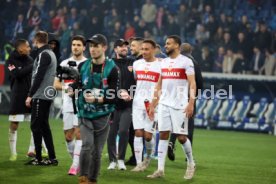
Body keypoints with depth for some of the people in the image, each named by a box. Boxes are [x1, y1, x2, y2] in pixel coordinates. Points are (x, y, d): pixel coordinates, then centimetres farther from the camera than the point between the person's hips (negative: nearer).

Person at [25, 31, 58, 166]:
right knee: (44, 126, 12)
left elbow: (38, 77, -18)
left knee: (36, 126, -4)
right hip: (48, 95, 9)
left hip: (40, 96, -9)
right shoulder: (51, 54, 15)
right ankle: (52, 158, 12)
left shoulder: (43, 55, -13)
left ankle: (38, 158, -2)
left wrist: (30, 95, -15)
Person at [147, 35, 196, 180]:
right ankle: (160, 169, 1)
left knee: (181, 137, -3)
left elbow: (192, 84, -9)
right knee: (163, 135, 1)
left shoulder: (186, 62, -5)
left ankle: (191, 164, 19)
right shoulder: (163, 62, 13)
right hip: (164, 104, 5)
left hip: (179, 105, -5)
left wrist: (191, 103, -19)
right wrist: (153, 105, 13)